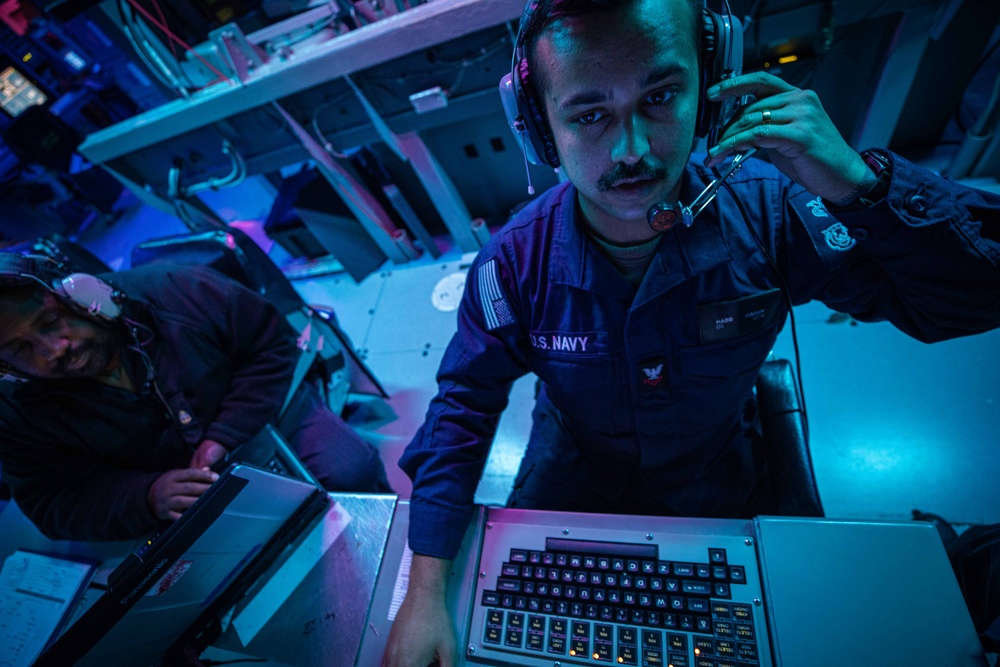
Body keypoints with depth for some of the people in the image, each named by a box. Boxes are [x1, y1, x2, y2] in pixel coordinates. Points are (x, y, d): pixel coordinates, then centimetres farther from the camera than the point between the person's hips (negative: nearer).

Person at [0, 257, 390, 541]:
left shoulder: (171, 290, -18)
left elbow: (272, 345, -14)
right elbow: (54, 502, -6)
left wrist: (224, 436, -21)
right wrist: (148, 497, -29)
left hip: (269, 414, -1)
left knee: (352, 472, -24)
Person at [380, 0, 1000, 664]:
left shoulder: (769, 215, -27)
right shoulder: (515, 262, -28)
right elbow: (464, 406, -20)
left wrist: (859, 182, -39)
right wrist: (425, 593, -22)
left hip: (714, 478, 1)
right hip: (573, 471, 0)